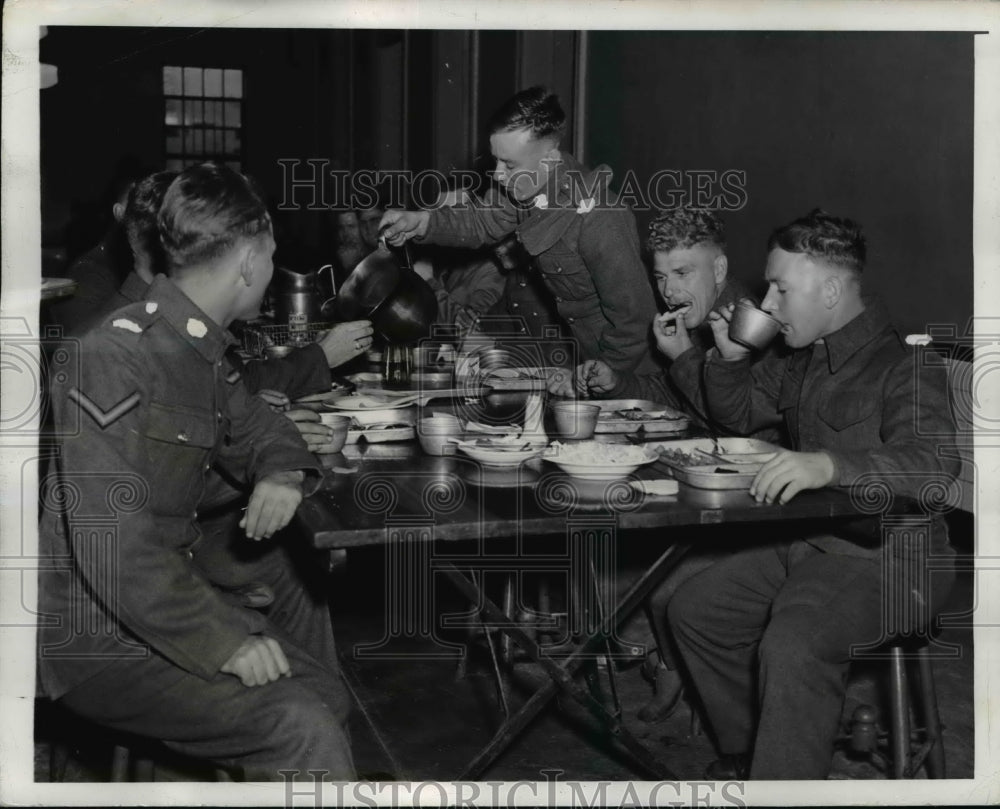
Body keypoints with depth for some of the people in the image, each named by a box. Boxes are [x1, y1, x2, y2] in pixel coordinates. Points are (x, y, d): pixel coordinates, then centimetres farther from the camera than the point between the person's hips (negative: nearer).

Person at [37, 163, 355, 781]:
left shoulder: (201, 348, 6)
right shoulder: (117, 357, -23)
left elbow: (252, 424, 23)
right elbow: (111, 540, -28)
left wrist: (282, 473, -2)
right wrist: (221, 642, -26)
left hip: (168, 591, 9)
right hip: (93, 633, -9)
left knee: (327, 694, 8)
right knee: (300, 730, -21)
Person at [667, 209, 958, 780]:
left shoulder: (901, 362, -17)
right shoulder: (801, 359, 12)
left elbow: (933, 459, -33)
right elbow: (738, 414, 25)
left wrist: (831, 464, -49)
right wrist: (729, 358, 4)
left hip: (886, 556, -9)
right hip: (806, 541, 9)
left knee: (791, 646, -32)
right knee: (694, 611, 5)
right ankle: (745, 756, 18)